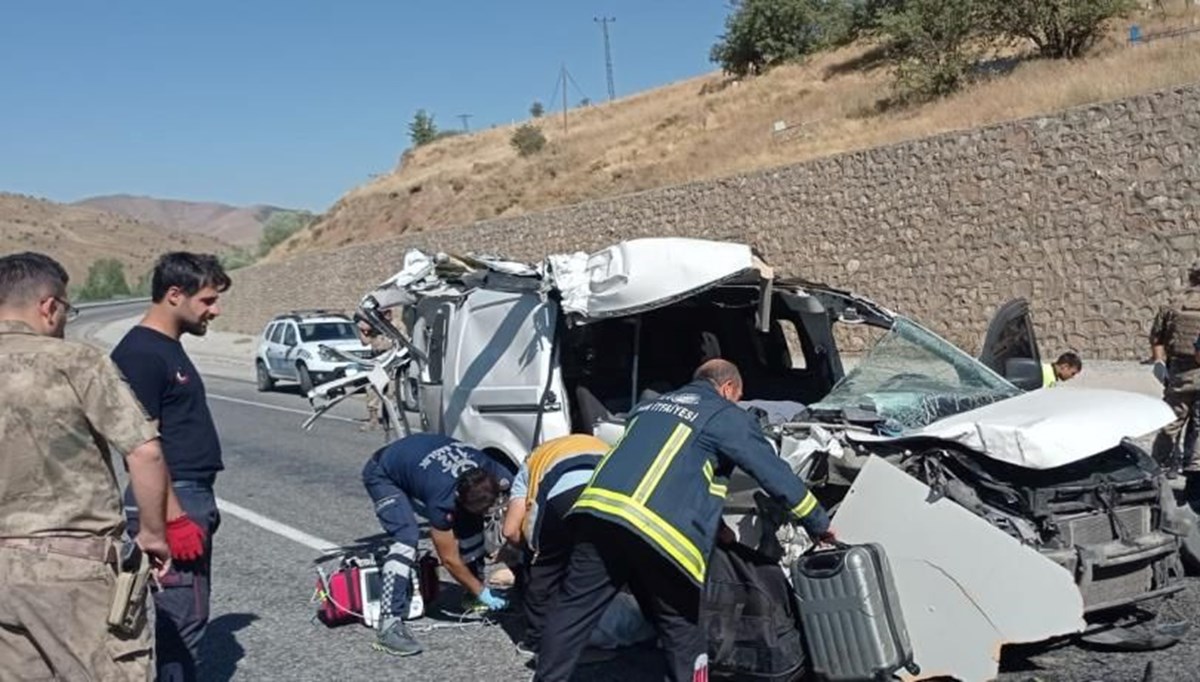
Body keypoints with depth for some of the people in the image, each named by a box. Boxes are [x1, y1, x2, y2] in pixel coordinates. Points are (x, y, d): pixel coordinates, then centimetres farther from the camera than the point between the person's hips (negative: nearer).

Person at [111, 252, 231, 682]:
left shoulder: (170, 348, 14)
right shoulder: (139, 353, -15)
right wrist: (175, 518, -22)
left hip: (193, 499, 10)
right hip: (171, 502, -10)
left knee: (189, 614, 16)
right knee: (181, 619, -5)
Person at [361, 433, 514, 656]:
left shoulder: (494, 474, -25)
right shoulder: (441, 499, -39)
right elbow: (450, 560, -27)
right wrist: (482, 593, -19)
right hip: (383, 475, -7)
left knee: (470, 524, -2)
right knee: (407, 537, -27)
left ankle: (473, 595, 13)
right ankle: (390, 625, -29)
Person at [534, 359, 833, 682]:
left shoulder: (652, 405, 32)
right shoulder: (727, 416, 12)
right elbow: (777, 476, 13)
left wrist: (711, 528, 47)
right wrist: (819, 525, 26)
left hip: (597, 509, 6)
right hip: (657, 530, -5)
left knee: (573, 610, 11)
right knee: (682, 627, 11)